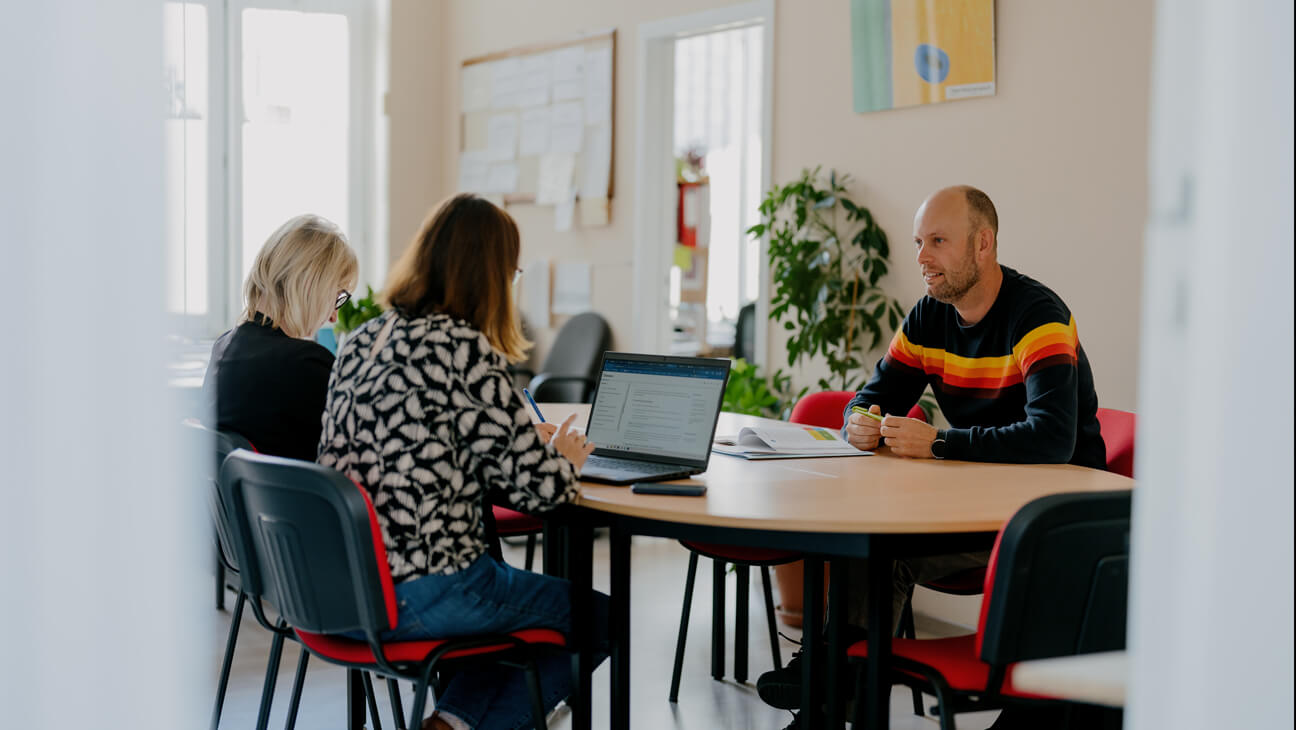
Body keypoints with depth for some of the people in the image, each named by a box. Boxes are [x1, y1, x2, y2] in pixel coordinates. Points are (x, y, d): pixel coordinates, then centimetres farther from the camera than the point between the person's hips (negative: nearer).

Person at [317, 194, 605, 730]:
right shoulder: (464, 350, -15)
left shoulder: (361, 340, 8)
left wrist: (530, 443, 20)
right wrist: (564, 458, 10)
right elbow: (538, 486, -13)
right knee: (602, 619, 12)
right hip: (419, 597, -8)